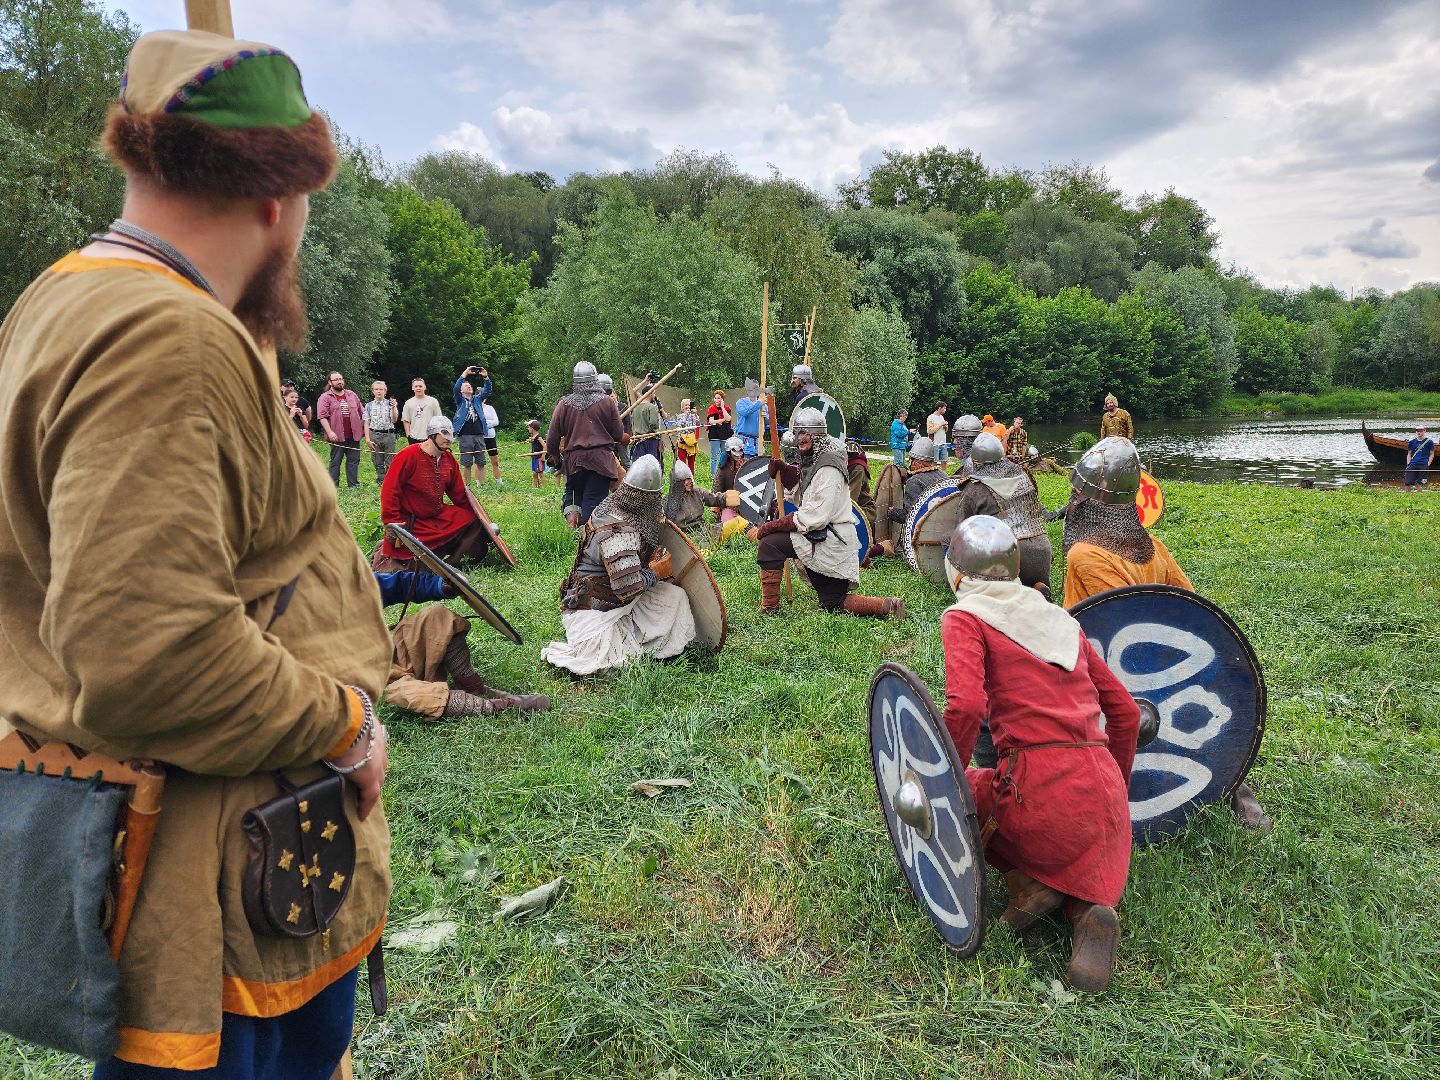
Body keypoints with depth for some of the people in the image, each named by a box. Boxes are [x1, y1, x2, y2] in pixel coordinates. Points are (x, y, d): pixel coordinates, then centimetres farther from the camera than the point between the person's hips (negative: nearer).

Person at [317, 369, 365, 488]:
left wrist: (363, 428, 13)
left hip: (354, 435, 4)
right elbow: (322, 416, -9)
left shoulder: (352, 395, 14)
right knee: (335, 461, 1)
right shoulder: (325, 397, -1)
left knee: (354, 460, 6)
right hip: (337, 436, -4)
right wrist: (329, 432, -19)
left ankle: (354, 485, 11)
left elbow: (361, 413, 18)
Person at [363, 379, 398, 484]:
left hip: (388, 435, -2)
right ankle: (381, 482, 15)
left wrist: (393, 407, -20)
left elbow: (394, 420, -5)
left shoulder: (390, 404, 3)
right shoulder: (369, 405, 7)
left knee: (390, 462, -2)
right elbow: (367, 423, 6)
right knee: (378, 463, 6)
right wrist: (367, 439, -2)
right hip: (374, 435, 2)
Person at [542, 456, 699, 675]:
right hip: (591, 613, -9)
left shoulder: (610, 508, 1)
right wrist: (657, 571, -16)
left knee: (674, 594, 1)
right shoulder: (618, 532, -29)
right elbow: (629, 587, -34)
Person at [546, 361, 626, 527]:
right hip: (601, 460, -2)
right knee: (593, 500, 1)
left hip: (573, 459, 2)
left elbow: (553, 436, 6)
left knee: (574, 491, 22)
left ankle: (571, 511, -4)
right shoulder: (607, 402, -4)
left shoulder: (564, 404, 1)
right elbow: (618, 435, 2)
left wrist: (553, 455, 23)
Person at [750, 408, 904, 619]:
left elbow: (814, 517, -24)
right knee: (833, 604, 14)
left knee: (769, 544, -14)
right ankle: (888, 606, 9)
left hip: (831, 542, -10)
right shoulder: (811, 461, 13)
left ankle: (769, 608, -6)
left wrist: (767, 528, -22)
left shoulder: (828, 467, -18)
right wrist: (781, 469, 2)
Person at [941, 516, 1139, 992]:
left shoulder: (965, 617, 0)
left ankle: (1025, 881, 3)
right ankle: (1089, 908, -3)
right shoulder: (1062, 619, 17)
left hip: (1038, 787, -5)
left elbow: (966, 706, -17)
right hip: (1105, 791, 5)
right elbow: (1125, 711, 19)